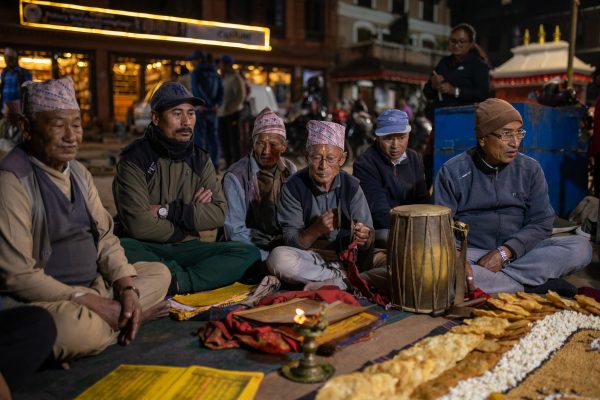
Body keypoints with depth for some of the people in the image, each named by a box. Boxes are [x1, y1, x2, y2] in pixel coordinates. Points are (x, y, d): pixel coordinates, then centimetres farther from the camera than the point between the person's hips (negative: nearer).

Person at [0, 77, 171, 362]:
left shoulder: (79, 173, 10)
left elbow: (105, 237, 9)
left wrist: (127, 288, -7)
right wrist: (89, 302, -20)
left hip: (94, 285, 8)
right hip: (41, 299, -8)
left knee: (159, 274, 7)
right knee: (77, 328, -37)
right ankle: (129, 317, -7)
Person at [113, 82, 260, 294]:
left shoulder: (200, 159, 8)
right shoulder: (134, 159, -7)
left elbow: (219, 214, -3)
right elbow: (139, 225, -17)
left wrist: (168, 211, -14)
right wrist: (191, 214, -4)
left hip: (186, 248, 5)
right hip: (147, 249, -4)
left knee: (249, 253, -17)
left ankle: (176, 281, -30)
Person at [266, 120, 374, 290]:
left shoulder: (351, 186, -2)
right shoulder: (293, 187, -8)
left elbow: (368, 234, -3)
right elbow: (291, 241, -10)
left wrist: (364, 238, -28)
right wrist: (316, 229, -29)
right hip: (309, 259, 0)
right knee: (278, 257, -32)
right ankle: (344, 280, -22)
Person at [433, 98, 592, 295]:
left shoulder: (530, 169, 4)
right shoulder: (453, 172, -3)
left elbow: (541, 222, 0)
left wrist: (504, 252, -16)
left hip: (519, 252, 2)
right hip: (470, 253, -2)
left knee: (581, 247, -18)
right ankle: (534, 284, -21)